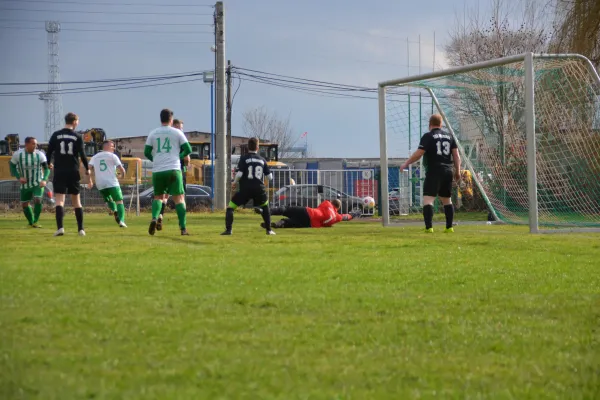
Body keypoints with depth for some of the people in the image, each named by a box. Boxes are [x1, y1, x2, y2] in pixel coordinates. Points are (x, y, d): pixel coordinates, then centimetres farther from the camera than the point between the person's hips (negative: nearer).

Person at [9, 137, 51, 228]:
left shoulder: (40, 154, -12)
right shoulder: (18, 154, -11)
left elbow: (46, 168, -8)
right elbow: (12, 167, 1)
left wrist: (44, 180, -24)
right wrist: (19, 177, -14)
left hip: (38, 184, -2)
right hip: (25, 185, 2)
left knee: (38, 200, -22)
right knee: (24, 204, 8)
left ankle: (35, 221, -7)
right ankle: (31, 222, 30)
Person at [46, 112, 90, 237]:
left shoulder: (56, 135, 2)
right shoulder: (77, 136, 0)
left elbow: (49, 152, 4)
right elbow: (82, 154, -4)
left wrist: (49, 163, 25)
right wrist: (87, 169, 11)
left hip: (59, 172, -1)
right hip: (73, 172, 1)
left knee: (60, 199, -6)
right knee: (76, 200, 12)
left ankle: (60, 227, -24)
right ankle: (81, 229, 12)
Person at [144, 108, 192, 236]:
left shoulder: (153, 134, 9)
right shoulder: (177, 132, 4)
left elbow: (147, 152, 8)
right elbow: (188, 150, 2)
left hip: (157, 171, 3)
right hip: (173, 169, -2)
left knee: (158, 196, 19)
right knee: (179, 198, 2)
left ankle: (154, 218, -8)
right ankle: (183, 228, -8)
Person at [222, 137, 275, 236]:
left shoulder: (244, 158, -1)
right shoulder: (262, 160, 10)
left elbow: (239, 174, -12)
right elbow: (270, 177, 11)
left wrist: (235, 182, 7)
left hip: (245, 188, -3)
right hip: (259, 189, 3)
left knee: (230, 207, 6)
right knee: (265, 206, 29)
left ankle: (228, 229, -10)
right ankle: (269, 230, 23)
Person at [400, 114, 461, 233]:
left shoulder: (428, 136, -5)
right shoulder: (449, 136, 13)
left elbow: (418, 154, -10)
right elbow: (456, 155, 10)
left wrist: (406, 163, 1)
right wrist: (457, 171, 15)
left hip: (434, 172, -6)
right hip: (447, 172, 6)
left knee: (428, 199, -11)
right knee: (447, 200, 18)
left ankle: (429, 227, -24)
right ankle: (449, 227, 19)